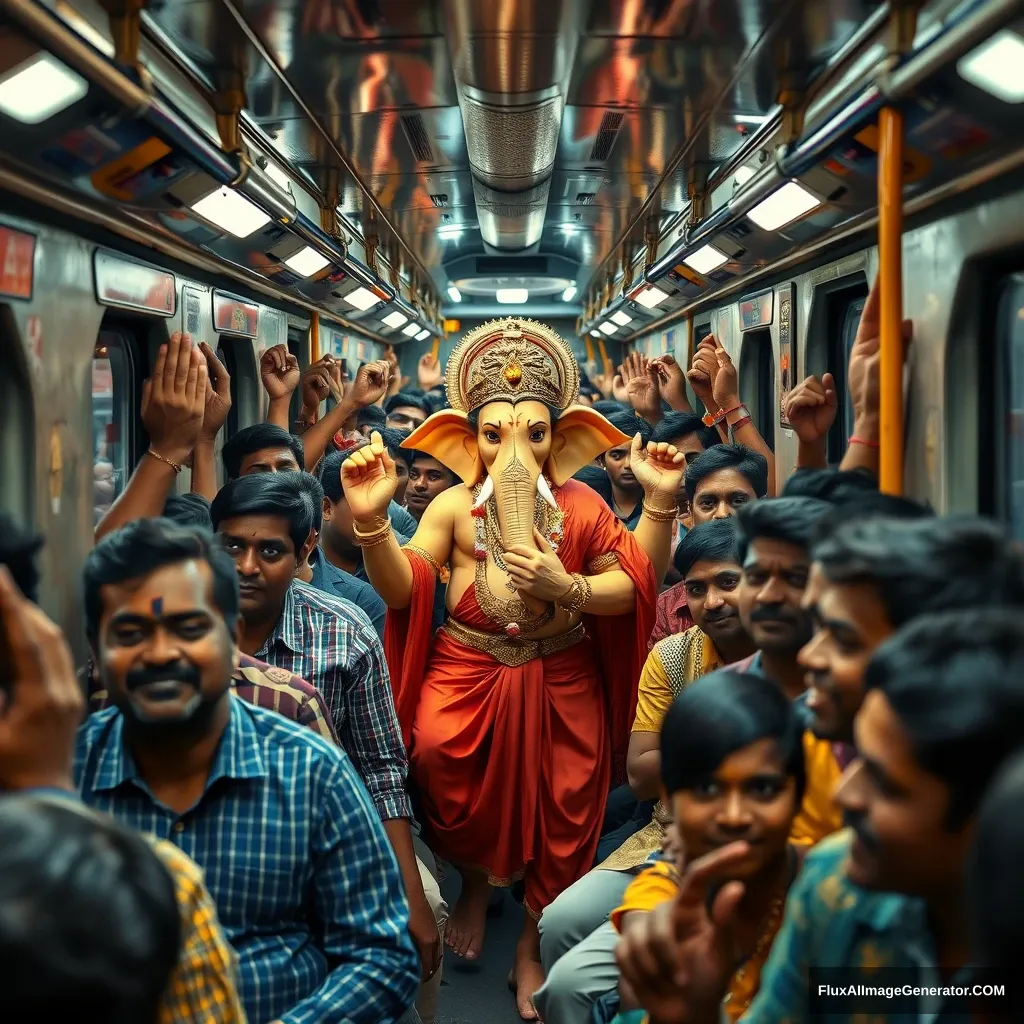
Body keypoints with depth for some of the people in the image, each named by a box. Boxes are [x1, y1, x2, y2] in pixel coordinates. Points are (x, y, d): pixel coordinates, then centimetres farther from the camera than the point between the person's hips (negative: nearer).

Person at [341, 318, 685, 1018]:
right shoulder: (454, 506, -3)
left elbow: (634, 584, -8)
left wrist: (660, 505, -22)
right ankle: (477, 879, 16)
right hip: (469, 678, 0)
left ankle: (535, 942, 27)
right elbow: (400, 589, -12)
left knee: (560, 810, -1)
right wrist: (370, 519, -29)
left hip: (561, 688, 0)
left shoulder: (581, 506, -3)